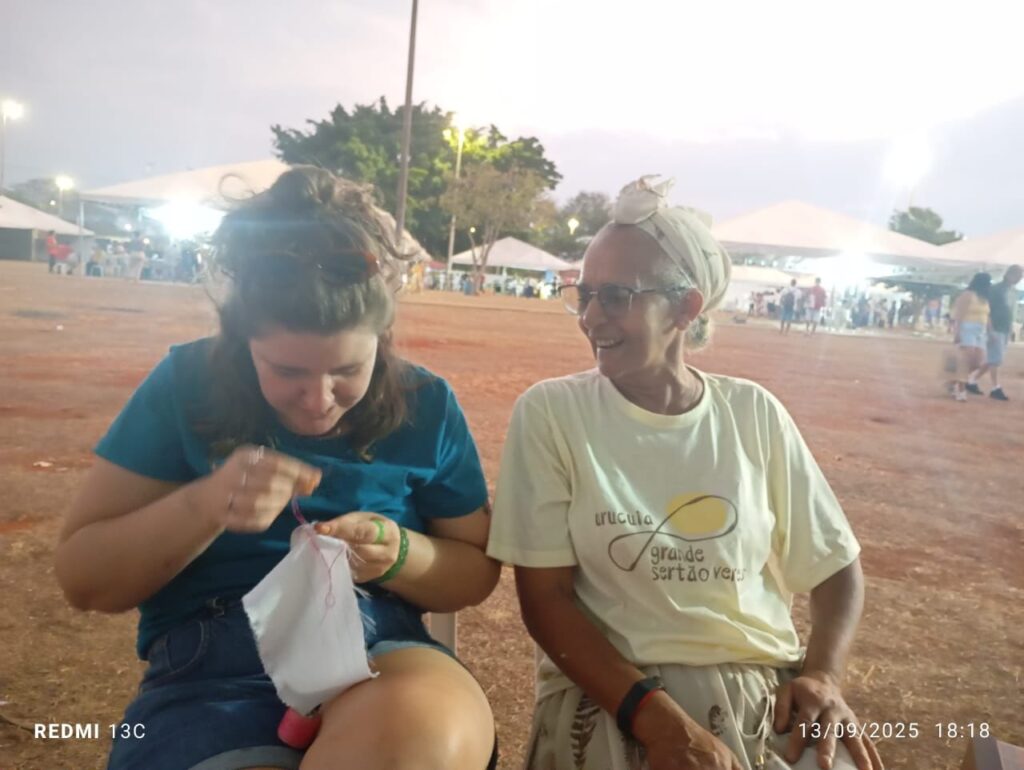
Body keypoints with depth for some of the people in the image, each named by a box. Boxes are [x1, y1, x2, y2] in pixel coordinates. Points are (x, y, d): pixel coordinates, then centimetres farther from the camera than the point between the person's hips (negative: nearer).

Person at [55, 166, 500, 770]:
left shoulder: (426, 406, 4)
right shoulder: (187, 386, 1)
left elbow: (477, 572, 12)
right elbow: (85, 580, 4)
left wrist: (401, 556, -10)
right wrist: (204, 506, -14)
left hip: (378, 648, 3)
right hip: (212, 665, -2)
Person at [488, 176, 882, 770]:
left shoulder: (755, 415, 2)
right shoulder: (550, 412, -5)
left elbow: (837, 568, 9)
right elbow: (544, 597, -8)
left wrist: (823, 676, -10)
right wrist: (658, 719, -19)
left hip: (764, 688, 3)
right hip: (610, 691, -3)